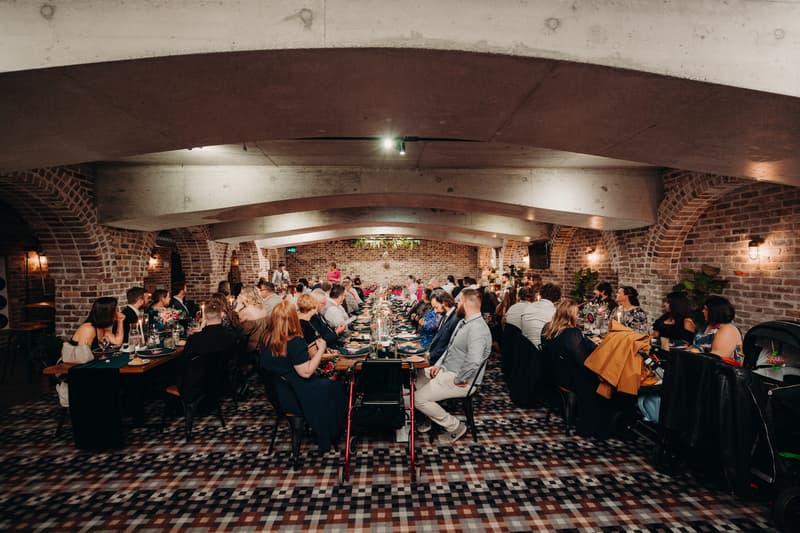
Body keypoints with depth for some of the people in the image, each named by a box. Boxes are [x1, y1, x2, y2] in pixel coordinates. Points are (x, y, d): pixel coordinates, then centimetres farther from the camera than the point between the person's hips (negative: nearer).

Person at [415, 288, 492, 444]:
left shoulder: (477, 329, -26)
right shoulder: (463, 322, 9)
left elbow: (473, 362, -39)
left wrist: (458, 380, -25)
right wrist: (438, 365, 8)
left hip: (462, 380, -10)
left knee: (419, 399, -15)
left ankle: (455, 427, 3)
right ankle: (431, 416, 24)